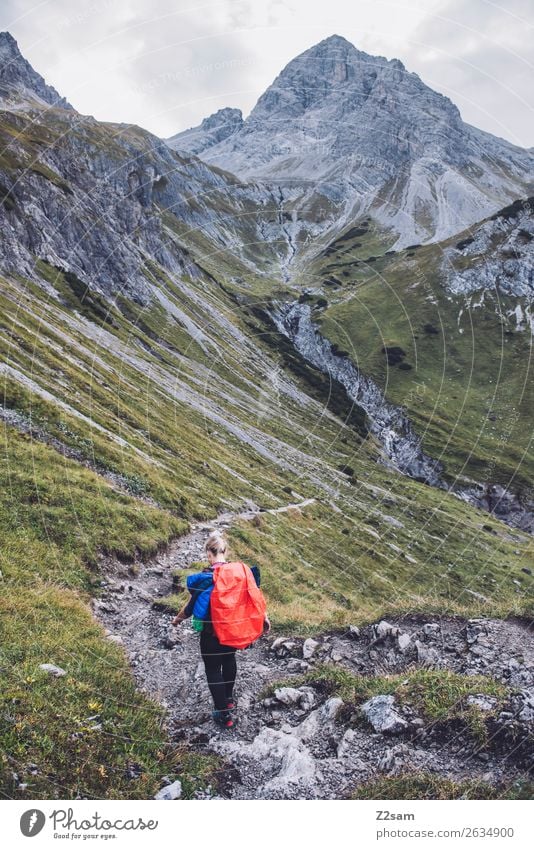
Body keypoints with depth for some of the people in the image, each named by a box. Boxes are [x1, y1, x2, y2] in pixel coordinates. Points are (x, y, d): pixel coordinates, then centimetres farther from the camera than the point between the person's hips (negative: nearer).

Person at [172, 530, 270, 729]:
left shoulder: (203, 577, -21)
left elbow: (192, 606, -13)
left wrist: (177, 619, 7)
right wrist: (264, 618, 12)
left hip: (211, 633, -4)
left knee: (213, 669, 13)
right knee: (229, 660, 29)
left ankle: (223, 713, 21)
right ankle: (228, 699, 47)